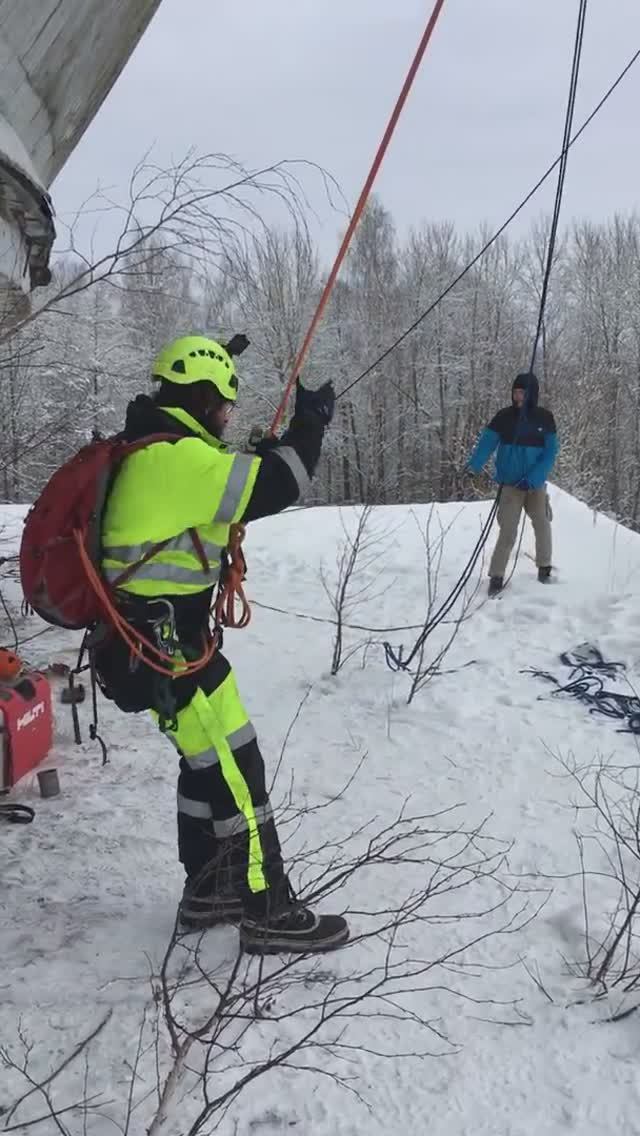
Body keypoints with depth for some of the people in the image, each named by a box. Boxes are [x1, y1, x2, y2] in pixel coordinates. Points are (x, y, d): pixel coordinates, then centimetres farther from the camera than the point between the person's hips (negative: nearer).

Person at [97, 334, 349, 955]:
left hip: (156, 638, 11)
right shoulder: (177, 456, -20)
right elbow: (275, 487, -20)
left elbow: (222, 488, 23)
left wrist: (260, 453, 13)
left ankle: (208, 890, 33)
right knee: (236, 769, -2)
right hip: (163, 650, -11)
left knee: (209, 763, 20)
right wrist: (309, 423, -5)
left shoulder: (153, 449, 12)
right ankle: (269, 912, 9)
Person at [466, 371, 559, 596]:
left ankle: (544, 567, 33)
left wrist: (534, 478, -19)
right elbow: (487, 441, -13)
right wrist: (474, 465, -31)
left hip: (537, 485, 2)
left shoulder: (544, 417, -4)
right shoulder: (504, 416, -6)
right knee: (508, 532, -8)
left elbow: (550, 452, -6)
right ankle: (496, 576, 0)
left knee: (542, 527, 12)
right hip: (511, 484, -2)